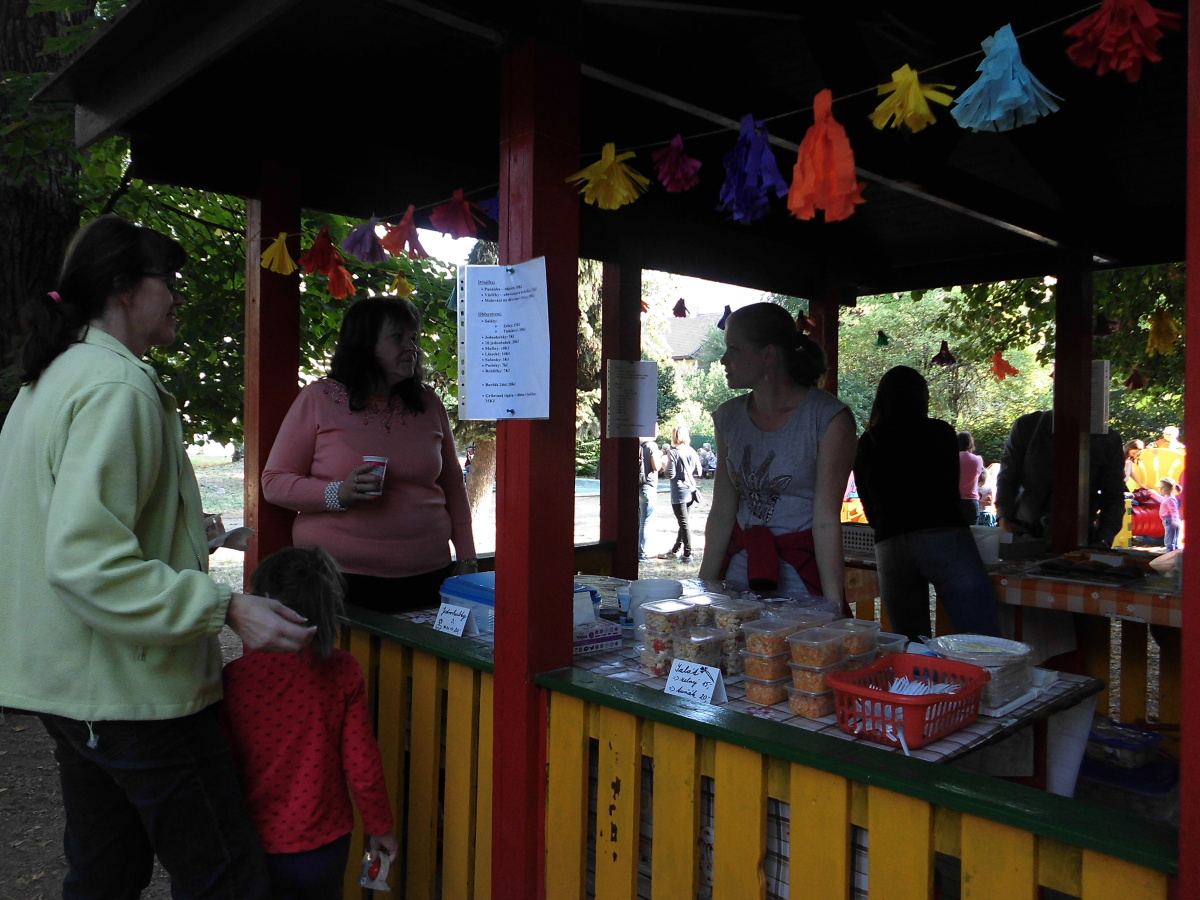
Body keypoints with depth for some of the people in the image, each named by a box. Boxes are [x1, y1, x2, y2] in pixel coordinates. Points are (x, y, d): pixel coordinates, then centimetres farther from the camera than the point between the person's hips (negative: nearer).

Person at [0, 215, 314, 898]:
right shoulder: (118, 386, -19)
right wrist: (227, 607, -29)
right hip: (134, 688, -11)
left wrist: (188, 532, 27)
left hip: (74, 683, 11)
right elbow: (87, 560, -28)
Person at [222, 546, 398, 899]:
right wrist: (380, 827, 7)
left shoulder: (234, 677, -14)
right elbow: (362, 764, -9)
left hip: (256, 844, 0)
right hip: (325, 843, 1)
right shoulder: (342, 671, -14)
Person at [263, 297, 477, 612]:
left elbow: (452, 486, 16)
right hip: (338, 578, -3)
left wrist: (467, 556, 10)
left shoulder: (429, 403, 10)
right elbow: (274, 482, 0)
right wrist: (337, 494, -16)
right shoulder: (318, 399, 0)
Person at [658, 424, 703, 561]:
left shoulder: (672, 452, -13)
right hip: (691, 491, 6)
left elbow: (670, 474, -15)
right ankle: (675, 551, 27)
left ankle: (687, 554, 3)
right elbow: (698, 473, 7)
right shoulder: (692, 452, 3)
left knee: (684, 524, -1)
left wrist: (665, 466, 3)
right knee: (683, 522, 15)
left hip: (679, 492, -6)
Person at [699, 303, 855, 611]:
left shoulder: (828, 418, -12)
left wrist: (834, 608, -18)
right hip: (741, 571, 4)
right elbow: (722, 513, 4)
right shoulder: (729, 417, 3)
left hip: (804, 578, -4)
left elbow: (826, 521, -15)